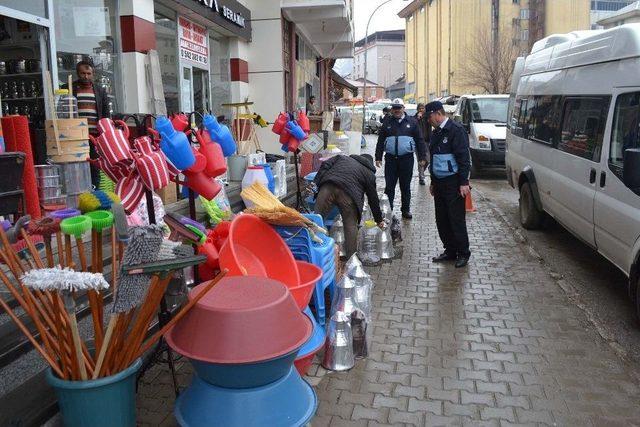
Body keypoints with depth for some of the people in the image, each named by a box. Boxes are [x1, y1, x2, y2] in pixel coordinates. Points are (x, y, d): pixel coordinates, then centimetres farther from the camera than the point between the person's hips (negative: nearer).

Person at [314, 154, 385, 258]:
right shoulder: (369, 174, 28)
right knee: (351, 226, 12)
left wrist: (315, 183, 14)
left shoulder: (342, 158, 35)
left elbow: (325, 165, 19)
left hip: (327, 187, 2)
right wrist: (379, 219, 39)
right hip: (348, 194, -2)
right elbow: (373, 198, 29)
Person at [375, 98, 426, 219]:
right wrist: (378, 157, 5)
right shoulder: (387, 123, 9)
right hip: (391, 159, 1)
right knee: (389, 186, 1)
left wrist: (422, 157, 0)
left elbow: (420, 140, 6)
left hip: (407, 159, 0)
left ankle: (406, 210, 20)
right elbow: (380, 141, 11)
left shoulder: (412, 122, 6)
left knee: (406, 187, 9)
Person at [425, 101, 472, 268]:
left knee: (457, 220, -2)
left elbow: (464, 158, -16)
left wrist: (464, 182, -20)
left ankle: (463, 253, 11)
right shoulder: (437, 133, 16)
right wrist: (433, 182, 25)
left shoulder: (456, 130, -12)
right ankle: (450, 251, 24)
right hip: (439, 184, 9)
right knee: (442, 220, 12)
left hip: (453, 184, -9)